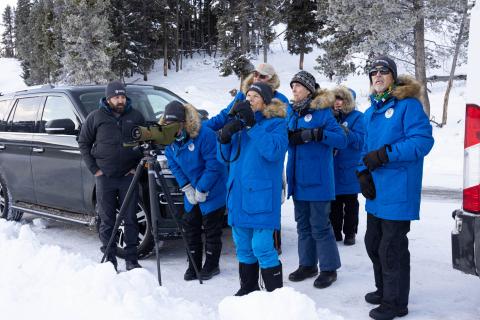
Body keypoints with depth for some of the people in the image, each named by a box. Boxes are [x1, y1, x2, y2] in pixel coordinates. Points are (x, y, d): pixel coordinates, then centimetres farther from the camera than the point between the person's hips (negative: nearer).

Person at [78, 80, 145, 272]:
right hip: (104, 177, -1)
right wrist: (94, 168, -1)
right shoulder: (96, 117, 2)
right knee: (107, 220, 5)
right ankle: (109, 258, 14)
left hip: (129, 176, 1)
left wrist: (138, 166, 2)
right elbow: (83, 143, 8)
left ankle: (131, 259, 12)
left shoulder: (135, 116, 5)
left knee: (130, 219, 3)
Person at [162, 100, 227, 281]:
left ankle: (211, 265, 15)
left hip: (213, 191, -6)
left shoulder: (205, 135, -24)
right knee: (190, 226, 9)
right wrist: (187, 188, -6)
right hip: (191, 193, 7)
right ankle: (194, 265, 21)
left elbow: (214, 165, -22)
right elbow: (174, 165, 4)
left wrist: (202, 189, -19)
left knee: (211, 229, 2)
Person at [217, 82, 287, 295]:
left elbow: (273, 151, -21)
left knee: (262, 247, -8)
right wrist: (224, 136, -5)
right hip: (238, 193, 6)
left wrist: (252, 125, -22)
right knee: (243, 246, 14)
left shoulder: (276, 123, -2)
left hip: (261, 194, -6)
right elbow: (224, 158, 14)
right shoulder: (239, 122, 15)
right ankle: (248, 289, 29)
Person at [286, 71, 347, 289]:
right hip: (298, 178, 7)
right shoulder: (291, 112, 11)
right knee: (303, 224, 15)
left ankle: (329, 268, 11)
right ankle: (307, 264, 27)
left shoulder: (322, 112, -8)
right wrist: (290, 136, -7)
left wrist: (315, 134, -25)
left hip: (317, 179, -7)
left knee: (320, 225, -2)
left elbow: (342, 140, -12)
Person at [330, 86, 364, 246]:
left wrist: (346, 132, -31)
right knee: (334, 202, 11)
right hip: (332, 168, 4)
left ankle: (350, 233, 16)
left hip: (349, 168, -4)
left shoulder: (357, 117, -5)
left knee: (350, 202, 6)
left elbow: (360, 140, -14)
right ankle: (335, 231, 22)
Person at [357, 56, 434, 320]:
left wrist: (386, 154, -25)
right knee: (373, 243, 19)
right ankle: (384, 289, 38)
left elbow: (422, 140, -20)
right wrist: (363, 173, 4)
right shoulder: (371, 111, 15)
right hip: (376, 190, 9)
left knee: (391, 248, -2)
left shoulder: (408, 104, -10)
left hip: (398, 191, -8)